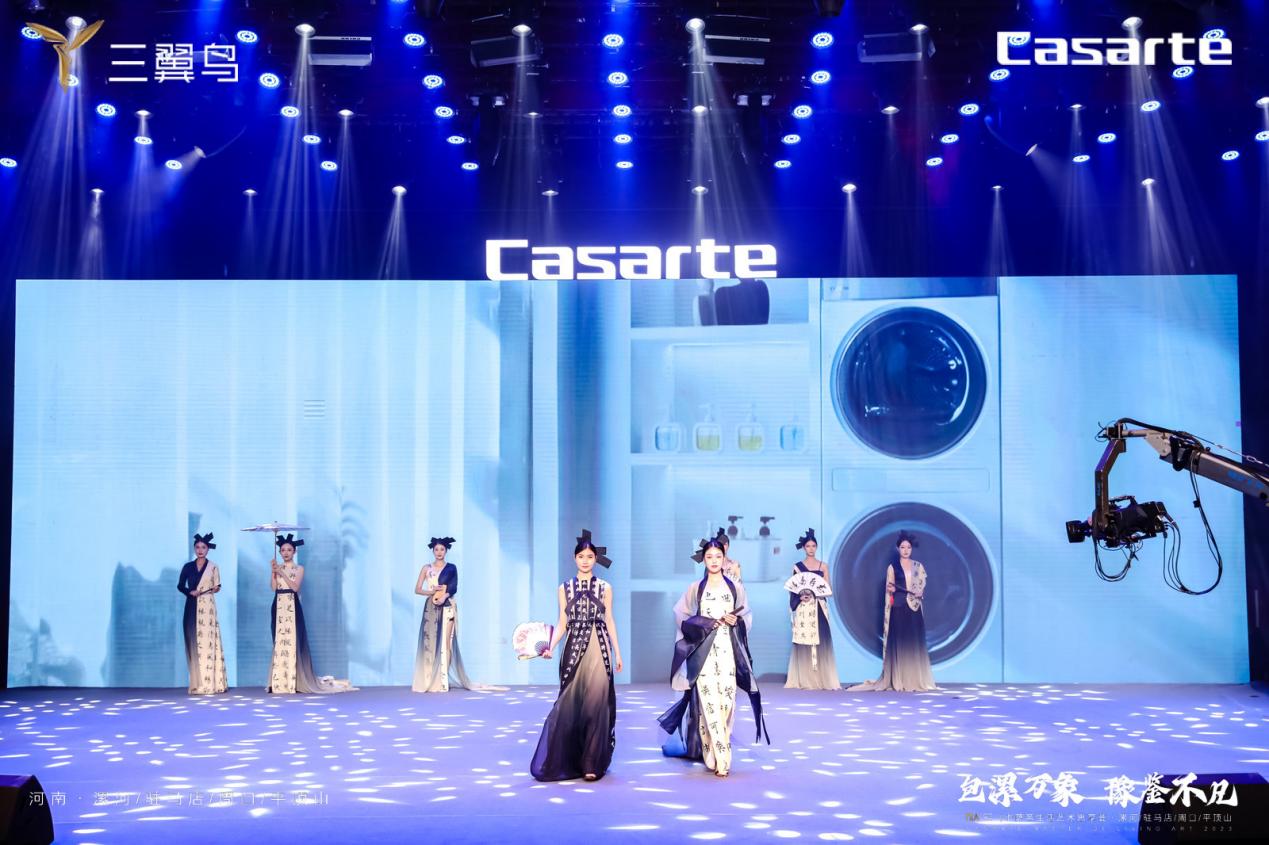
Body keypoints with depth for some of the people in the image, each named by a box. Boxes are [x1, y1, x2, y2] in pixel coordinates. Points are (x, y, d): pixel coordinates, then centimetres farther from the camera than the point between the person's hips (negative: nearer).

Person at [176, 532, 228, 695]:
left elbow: (217, 586, 9)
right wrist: (190, 592, -10)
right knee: (193, 642, -2)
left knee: (207, 642, -8)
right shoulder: (188, 567, 9)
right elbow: (180, 585, 9)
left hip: (207, 607, -2)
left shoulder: (213, 567, 7)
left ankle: (210, 683, -9)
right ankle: (197, 683, 1)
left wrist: (215, 589, -14)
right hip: (192, 608, 2)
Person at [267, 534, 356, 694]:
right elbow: (274, 587, -1)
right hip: (278, 607, 3)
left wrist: (282, 573, -13)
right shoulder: (277, 568, 12)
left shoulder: (299, 568, 4)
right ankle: (278, 682, 2)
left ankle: (296, 681, -6)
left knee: (293, 642, -8)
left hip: (292, 607, -3)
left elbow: (295, 587, -10)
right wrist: (274, 571, -10)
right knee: (278, 642, 1)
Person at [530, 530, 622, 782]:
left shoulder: (605, 587, 7)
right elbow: (562, 624, 6)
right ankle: (567, 762, 16)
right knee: (569, 705, 2)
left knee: (595, 704, -6)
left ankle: (591, 763, 0)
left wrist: (617, 652, 6)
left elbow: (609, 621, 9)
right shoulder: (564, 588, 8)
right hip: (574, 649, 1)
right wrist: (550, 646, -9)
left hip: (599, 650, -1)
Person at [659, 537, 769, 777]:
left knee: (726, 702, -4)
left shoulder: (736, 588, 9)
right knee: (708, 702, -8)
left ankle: (712, 752, 7)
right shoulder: (695, 589, 6)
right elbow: (681, 616, 3)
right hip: (703, 652, -1)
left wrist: (736, 621, -8)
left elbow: (747, 617, 13)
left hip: (727, 651, 1)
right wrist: (705, 623, -9)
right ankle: (719, 759, -3)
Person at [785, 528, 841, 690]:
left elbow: (828, 589, 6)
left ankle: (822, 678, -2)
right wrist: (800, 595, -14)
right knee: (803, 643, -3)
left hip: (819, 608, 1)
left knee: (821, 642, -5)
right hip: (803, 608, -1)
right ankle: (803, 680, 1)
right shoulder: (797, 566, 8)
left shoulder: (823, 566, 9)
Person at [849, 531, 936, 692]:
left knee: (915, 644, 0)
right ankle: (900, 681, -2)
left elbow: (923, 587, 8)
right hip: (898, 609, -2)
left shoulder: (919, 567, 11)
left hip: (914, 609, 2)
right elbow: (889, 589, 6)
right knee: (899, 643, -4)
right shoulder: (892, 567, 6)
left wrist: (918, 592, -12)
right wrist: (891, 588, -16)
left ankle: (916, 680, 5)